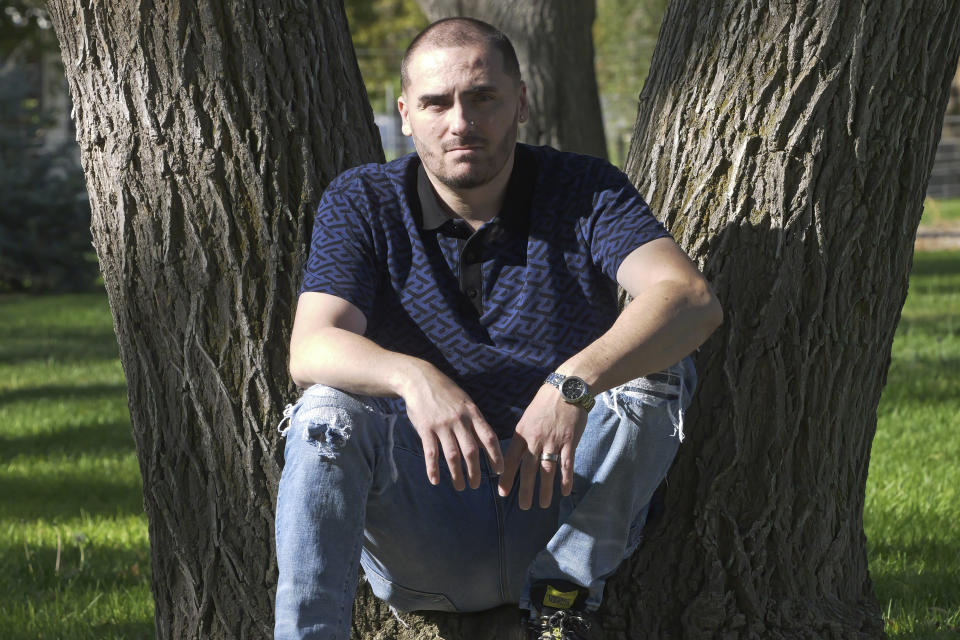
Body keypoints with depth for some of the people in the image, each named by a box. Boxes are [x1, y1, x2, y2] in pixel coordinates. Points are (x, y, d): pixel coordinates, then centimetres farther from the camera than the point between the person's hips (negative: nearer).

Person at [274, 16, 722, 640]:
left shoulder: (583, 191, -3)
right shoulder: (362, 203, 0)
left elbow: (693, 301, -22)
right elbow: (311, 350, -16)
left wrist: (576, 382, -41)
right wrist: (413, 377, -39)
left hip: (565, 513, 0)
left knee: (657, 367, -22)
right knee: (328, 412, -27)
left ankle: (565, 589, -10)